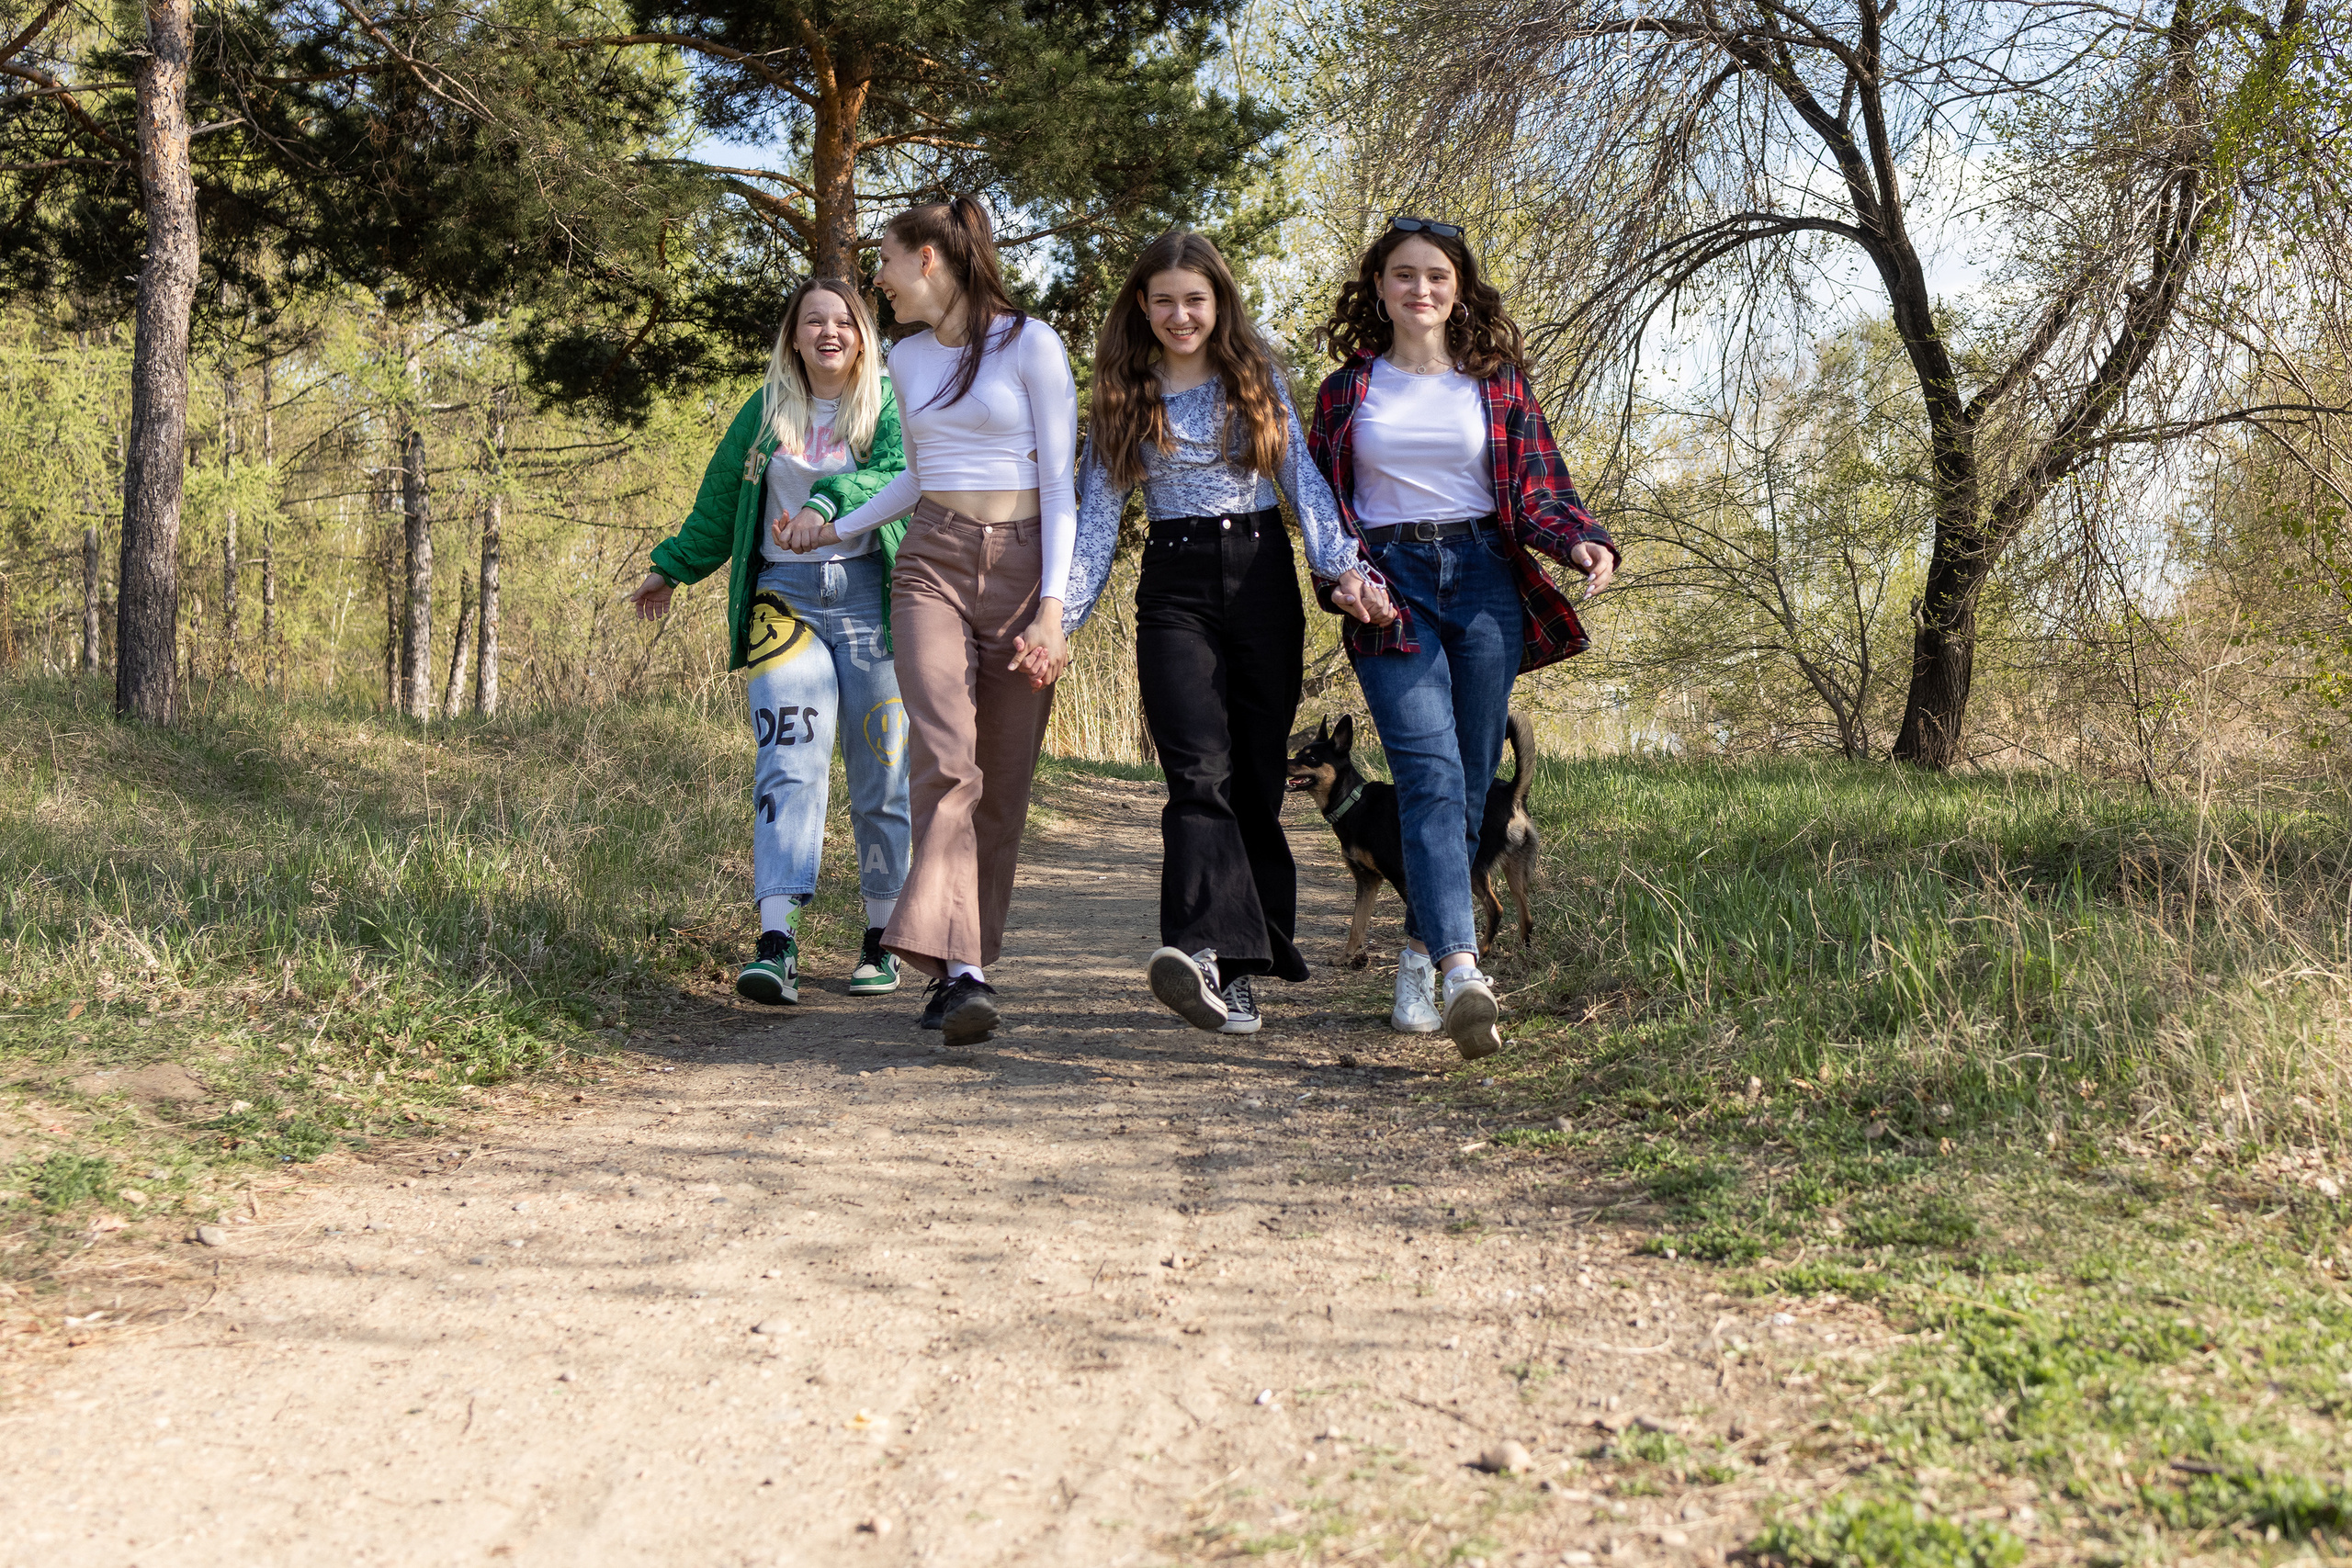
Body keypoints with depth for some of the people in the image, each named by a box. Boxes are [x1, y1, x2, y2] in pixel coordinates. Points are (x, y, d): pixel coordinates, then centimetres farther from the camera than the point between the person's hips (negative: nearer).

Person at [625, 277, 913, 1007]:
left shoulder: (890, 403, 5)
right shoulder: (765, 412, 15)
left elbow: (899, 476, -14)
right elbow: (719, 501, 25)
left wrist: (829, 502, -29)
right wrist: (671, 569, 29)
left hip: (870, 597, -1)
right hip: (785, 596, 2)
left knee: (882, 776, 1)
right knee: (788, 763, -13)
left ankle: (881, 941, 12)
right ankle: (777, 943, -22)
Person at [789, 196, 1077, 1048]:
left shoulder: (1030, 343, -1)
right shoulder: (907, 357, 16)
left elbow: (1061, 482, -5)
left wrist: (1053, 605, -12)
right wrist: (839, 529, 27)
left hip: (1021, 563, -3)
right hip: (932, 565, 3)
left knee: (1002, 780, -2)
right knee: (946, 755, -18)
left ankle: (963, 966, 7)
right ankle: (959, 969, -28)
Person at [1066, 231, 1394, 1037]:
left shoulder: (1257, 380, 11)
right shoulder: (1123, 399, 10)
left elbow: (1305, 481, 6)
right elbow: (1095, 517, 7)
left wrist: (1343, 567, -10)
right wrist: (1058, 615, -5)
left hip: (1262, 580, 1)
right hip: (1174, 590, -1)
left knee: (1258, 776, -1)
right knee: (1200, 773, -19)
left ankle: (1239, 961, 4)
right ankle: (1208, 954, -33)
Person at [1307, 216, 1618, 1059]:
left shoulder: (1498, 381, 12)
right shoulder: (1346, 391, 13)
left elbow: (1539, 491, 9)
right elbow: (1322, 505, 14)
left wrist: (1584, 543, -11)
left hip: (1483, 579, 2)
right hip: (1390, 586, -1)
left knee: (1469, 779, 0)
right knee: (1429, 771, -18)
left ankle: (1419, 954, 18)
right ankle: (1462, 972, -30)